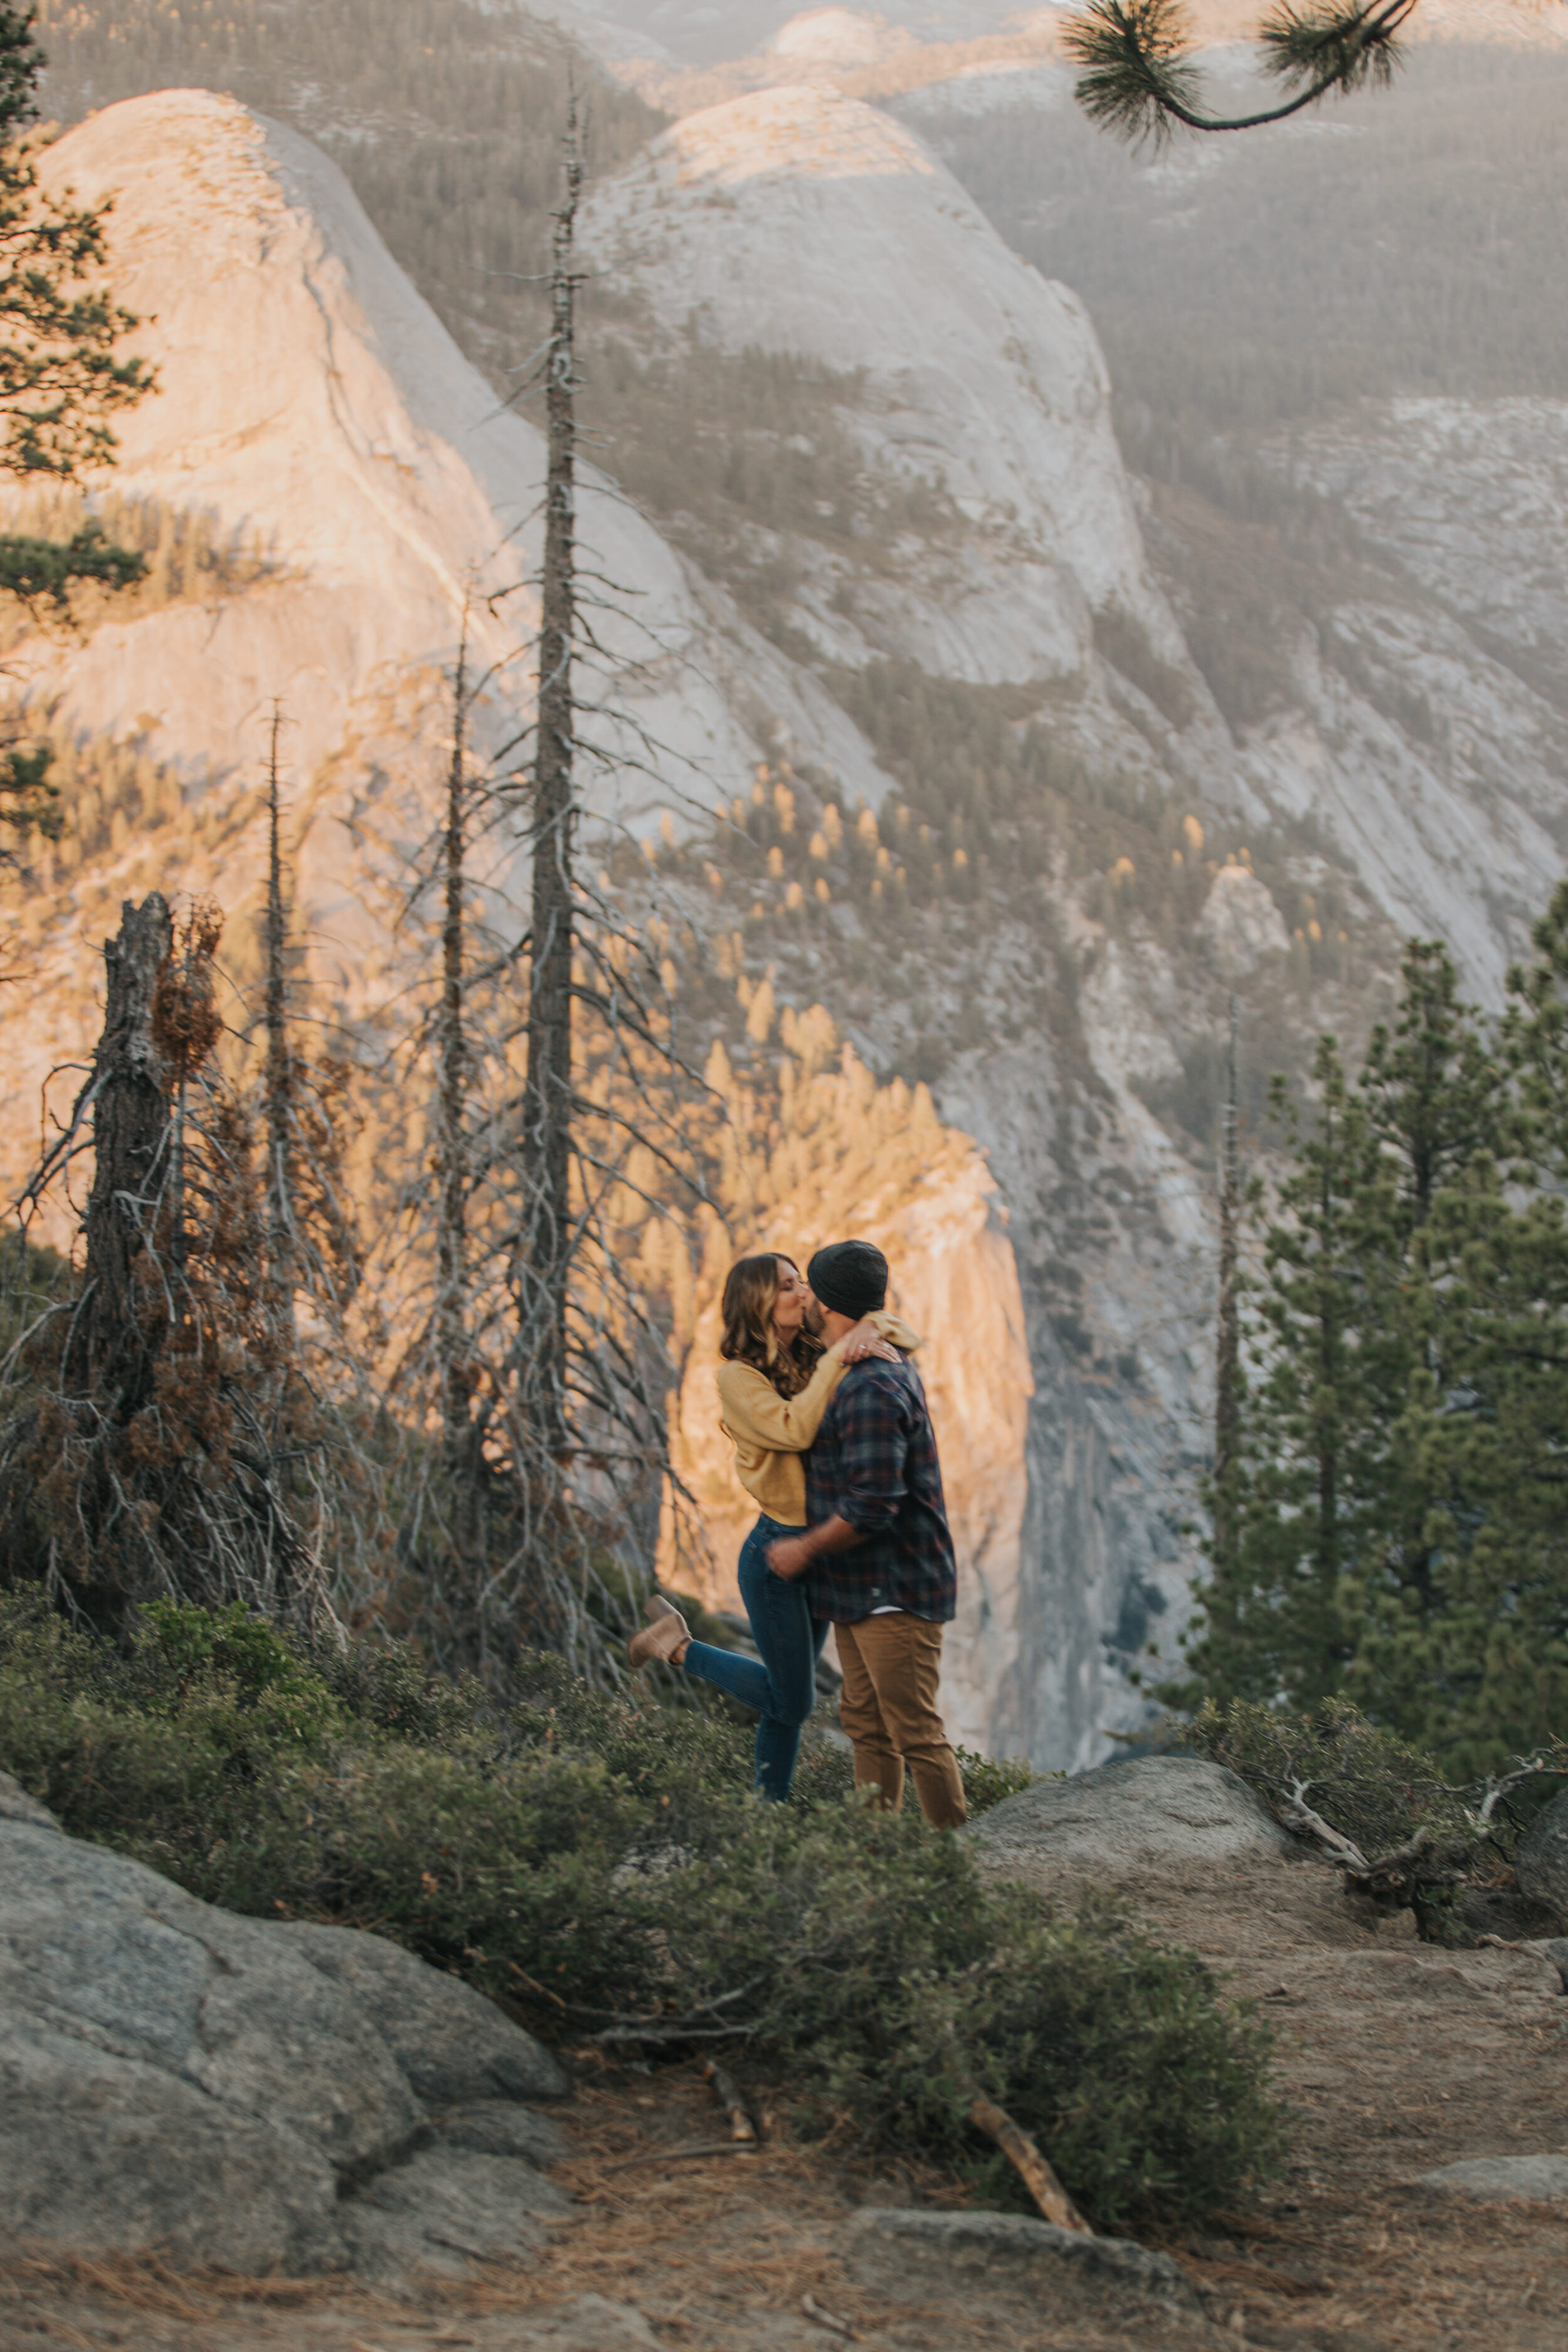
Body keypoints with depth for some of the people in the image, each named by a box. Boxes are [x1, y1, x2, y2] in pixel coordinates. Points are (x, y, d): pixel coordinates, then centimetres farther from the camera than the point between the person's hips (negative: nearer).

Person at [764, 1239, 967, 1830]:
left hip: (896, 1592, -11)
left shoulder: (872, 1390, -22)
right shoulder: (887, 1367, 13)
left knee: (916, 1732, -8)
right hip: (859, 1590, 11)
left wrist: (804, 1549, -13)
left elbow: (871, 1506, -26)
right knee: (865, 1724, 14)